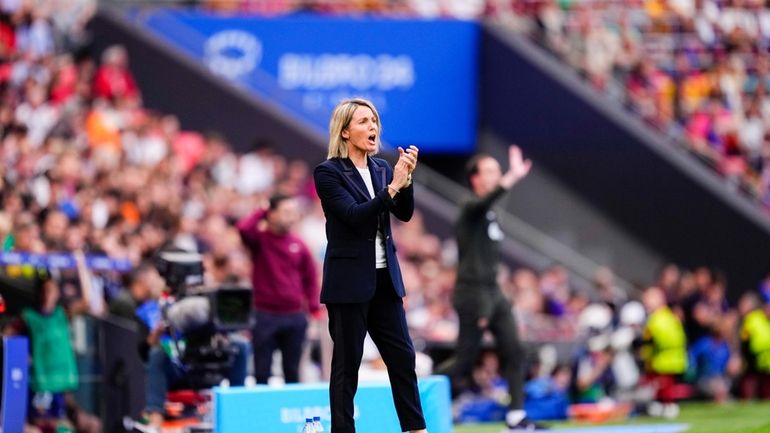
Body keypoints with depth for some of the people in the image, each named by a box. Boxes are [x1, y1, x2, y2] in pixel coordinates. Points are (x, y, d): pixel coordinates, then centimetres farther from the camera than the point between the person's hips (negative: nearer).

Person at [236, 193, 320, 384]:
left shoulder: (298, 245, 6)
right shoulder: (260, 239, -2)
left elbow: (310, 278, 14)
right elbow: (243, 228, -25)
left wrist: (314, 309, 7)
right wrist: (261, 212, -9)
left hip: (295, 316, 3)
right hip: (265, 316, -3)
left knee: (292, 371, 10)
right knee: (262, 371, 0)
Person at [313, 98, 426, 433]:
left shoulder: (381, 169, 10)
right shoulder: (328, 172, -9)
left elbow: (404, 213, 0)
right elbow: (355, 215, -20)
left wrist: (406, 178, -16)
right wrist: (392, 186, -27)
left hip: (385, 279, 6)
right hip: (349, 282, -6)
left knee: (403, 356, 6)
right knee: (347, 364, -1)